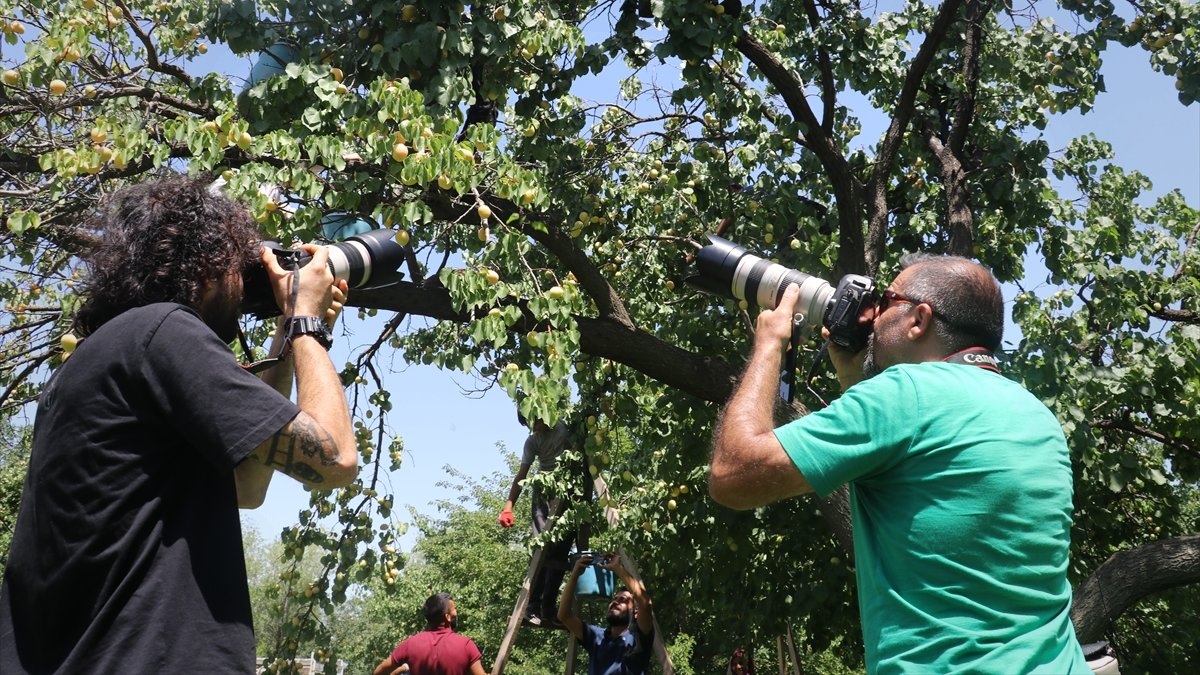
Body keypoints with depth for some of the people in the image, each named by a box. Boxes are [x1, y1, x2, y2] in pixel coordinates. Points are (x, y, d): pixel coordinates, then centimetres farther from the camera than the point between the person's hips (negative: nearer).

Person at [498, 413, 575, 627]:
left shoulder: (566, 427, -1)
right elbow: (521, 475, 9)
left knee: (559, 549, -7)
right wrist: (509, 505, 0)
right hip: (544, 490, 3)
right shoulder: (533, 440, 10)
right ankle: (533, 607, -13)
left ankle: (548, 607, -5)